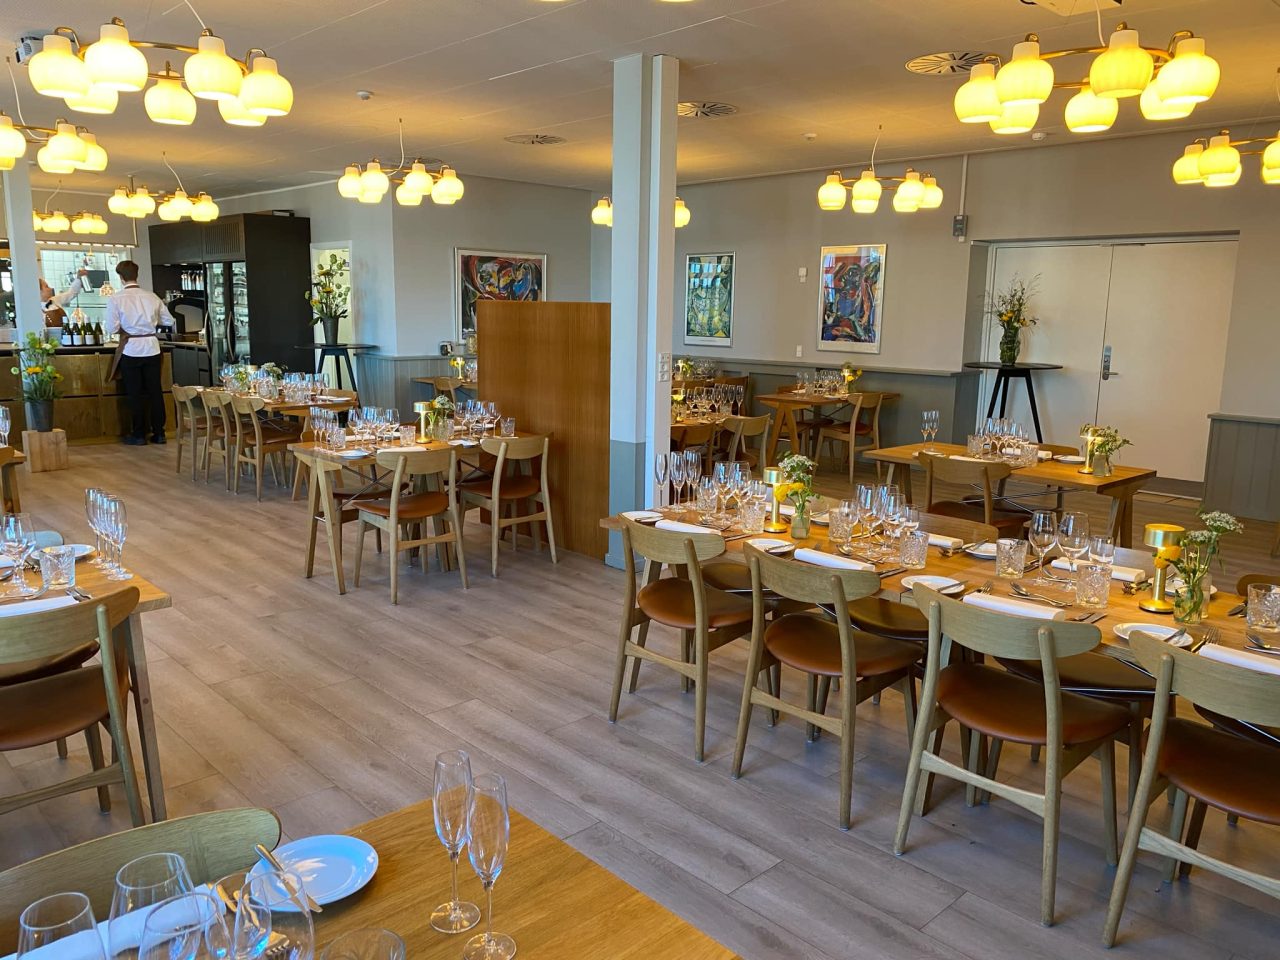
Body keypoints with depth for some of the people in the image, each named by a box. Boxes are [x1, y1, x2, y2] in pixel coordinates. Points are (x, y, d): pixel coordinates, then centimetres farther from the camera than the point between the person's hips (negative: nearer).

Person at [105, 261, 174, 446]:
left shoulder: (116, 298, -9)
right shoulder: (152, 297, 0)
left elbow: (111, 328, -10)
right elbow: (169, 320, 8)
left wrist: (124, 328, 10)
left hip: (131, 349, -3)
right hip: (152, 348, 3)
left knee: (135, 393, 6)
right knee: (155, 391, 9)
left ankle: (139, 434, 12)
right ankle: (158, 433, 13)